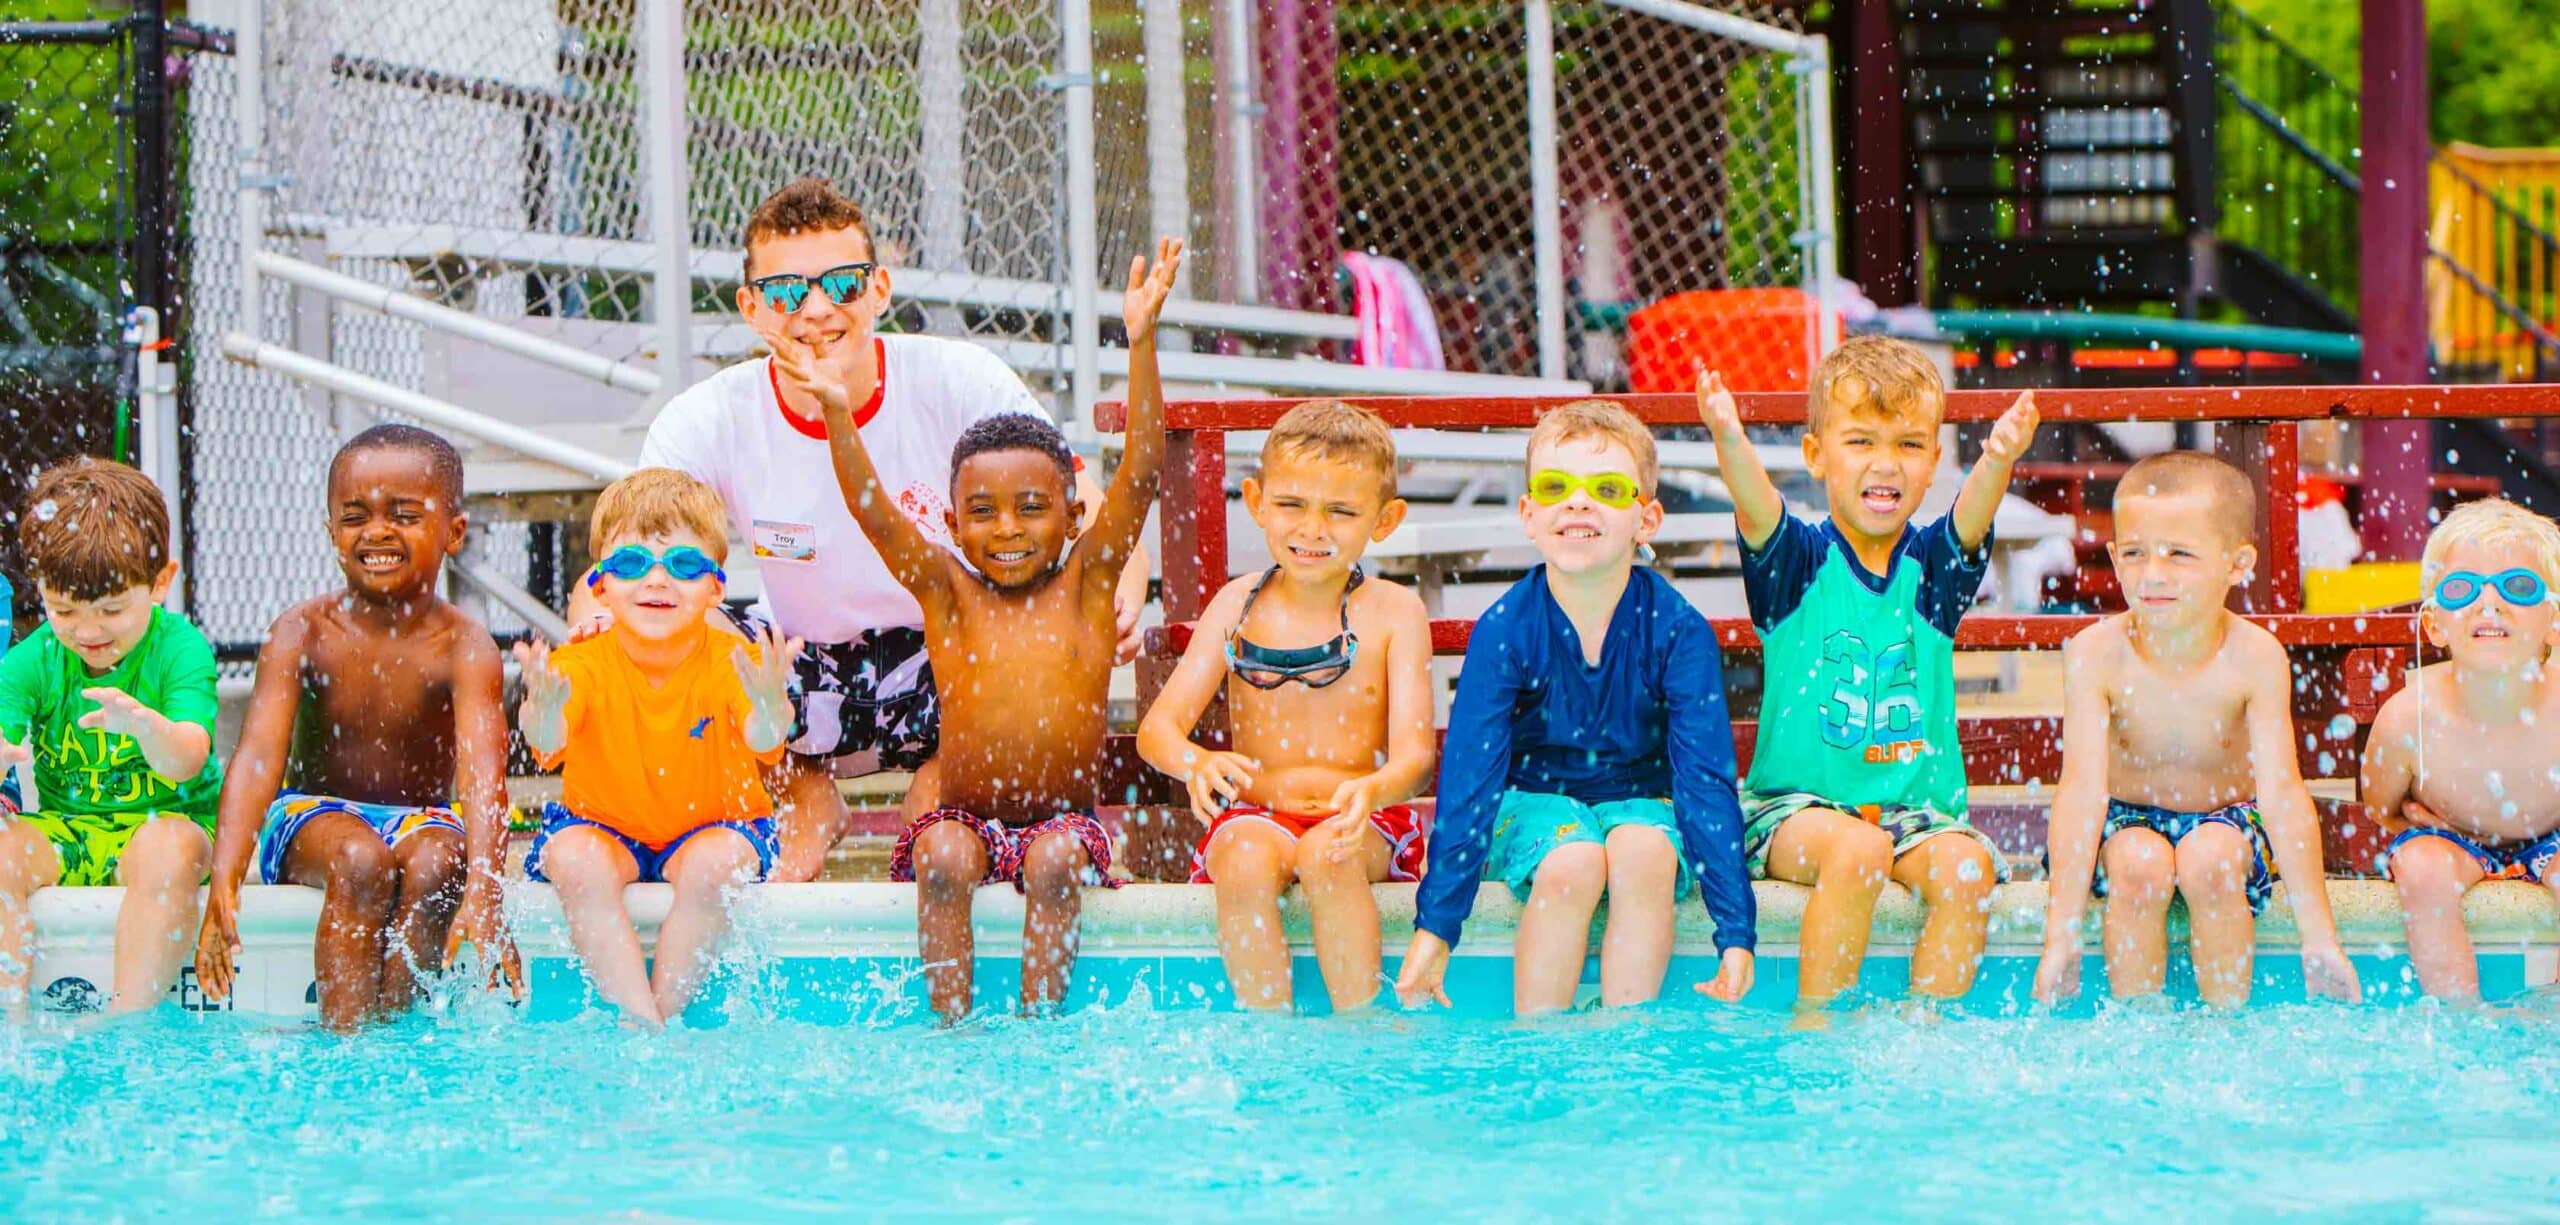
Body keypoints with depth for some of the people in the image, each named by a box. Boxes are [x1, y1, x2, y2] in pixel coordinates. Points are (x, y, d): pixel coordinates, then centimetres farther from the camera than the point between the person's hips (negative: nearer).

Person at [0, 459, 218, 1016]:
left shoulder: (179, 649, -11)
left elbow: (185, 763, -24)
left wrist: (145, 723, -48)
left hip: (165, 822, -3)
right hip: (63, 836, 3)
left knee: (168, 848, -35)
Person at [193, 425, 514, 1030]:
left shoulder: (463, 647, -12)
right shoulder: (302, 633, -9)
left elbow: (482, 772, -26)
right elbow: (258, 755, -20)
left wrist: (482, 894, -44)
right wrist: (223, 883, -36)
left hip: (422, 820, 0)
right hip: (313, 818, 0)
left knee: (433, 863, -33)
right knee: (361, 860, -33)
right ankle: (343, 1033, -31)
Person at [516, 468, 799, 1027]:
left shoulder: (733, 663, -18)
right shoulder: (582, 666, -17)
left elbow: (763, 741, -37)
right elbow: (549, 742, -35)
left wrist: (770, 709, -62)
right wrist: (544, 712, -61)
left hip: (712, 826, 0)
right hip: (602, 824, 0)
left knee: (715, 863, -32)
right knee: (576, 862, -30)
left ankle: (662, 1015, -19)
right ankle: (641, 1023, -29)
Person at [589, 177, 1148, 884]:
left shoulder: (958, 385, -19)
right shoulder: (707, 423, -16)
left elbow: (1094, 518, -17)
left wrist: (1119, 597, -41)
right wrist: (596, 610, -44)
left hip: (946, 662, -1)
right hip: (800, 669, 1)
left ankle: (939, 798, -1)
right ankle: (805, 801, 3)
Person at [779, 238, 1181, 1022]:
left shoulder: (1085, 585, 1)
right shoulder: (948, 594, 2)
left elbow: (1141, 477, -9)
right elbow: (875, 513, -11)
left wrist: (1142, 345, -19)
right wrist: (838, 416, -27)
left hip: (1064, 818, -1)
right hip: (966, 819, 1)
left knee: (1056, 858, -30)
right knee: (945, 854, -28)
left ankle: (1040, 1022, -22)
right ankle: (953, 1026, -22)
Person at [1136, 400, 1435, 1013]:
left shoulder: (1393, 612, 0)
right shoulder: (1238, 605, 5)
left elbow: (1414, 749, -9)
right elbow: (1159, 725, -1)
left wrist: (1373, 789, -34)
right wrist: (1195, 762, -26)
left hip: (1360, 823, -1)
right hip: (1257, 817, 1)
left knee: (1328, 854, -34)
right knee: (1246, 858, -32)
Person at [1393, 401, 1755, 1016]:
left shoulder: (1677, 630, -14)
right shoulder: (1504, 629, -15)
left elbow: (1707, 777, -15)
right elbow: (1468, 778, -16)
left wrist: (1737, 934, -21)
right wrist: (1434, 928, -21)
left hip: (1643, 801, 0)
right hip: (1536, 799, 0)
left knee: (1643, 852, -34)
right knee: (1573, 863, -33)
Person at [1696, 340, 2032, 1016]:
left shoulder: (1932, 563, 4)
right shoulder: (1798, 561, -2)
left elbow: (1971, 516, -18)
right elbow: (1757, 507, -23)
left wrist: (1998, 461, -43)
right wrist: (1729, 440, -47)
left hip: (1918, 804, 2)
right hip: (1796, 801, -2)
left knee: (1966, 867, -26)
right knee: (1857, 848, -32)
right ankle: (1814, 1024, -19)